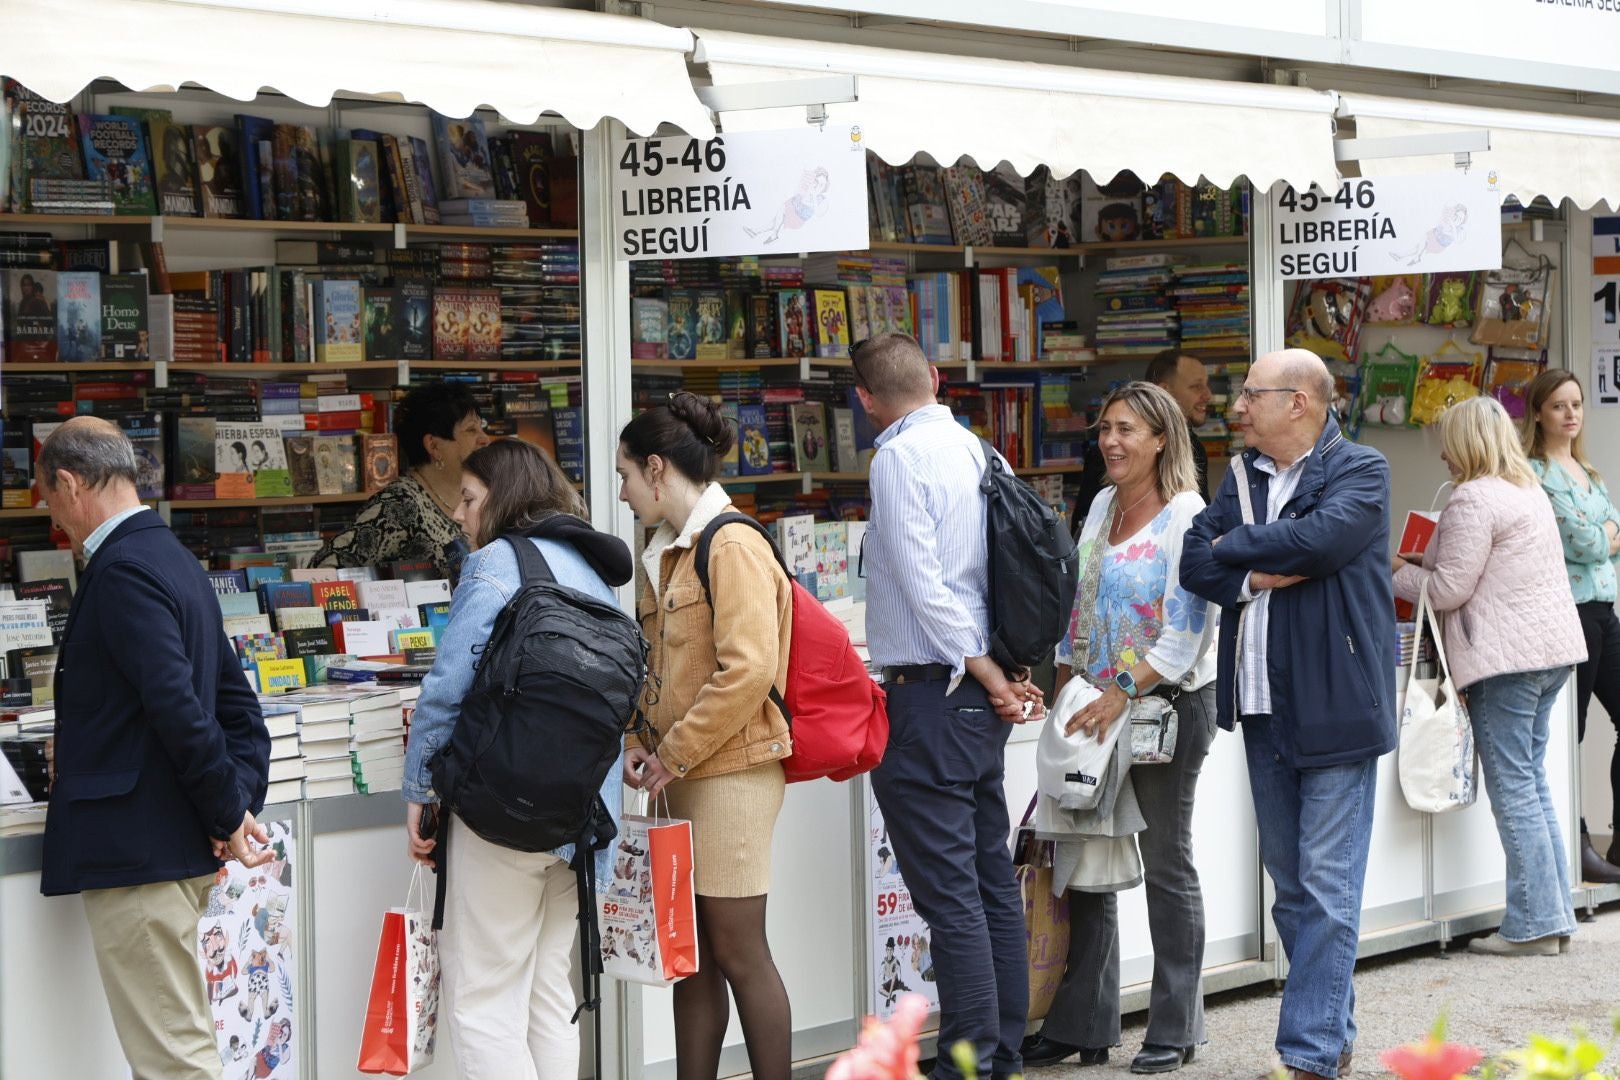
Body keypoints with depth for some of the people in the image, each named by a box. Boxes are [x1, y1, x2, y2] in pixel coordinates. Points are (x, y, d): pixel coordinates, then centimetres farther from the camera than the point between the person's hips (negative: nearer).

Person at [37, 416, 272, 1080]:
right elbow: (237, 702, 18)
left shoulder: (121, 571, -16)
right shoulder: (172, 559, 16)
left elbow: (178, 706, -23)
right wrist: (241, 803, 8)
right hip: (179, 848, 10)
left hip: (138, 849, -10)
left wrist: (230, 815, -14)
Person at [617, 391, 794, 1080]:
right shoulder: (669, 553, 17)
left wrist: (675, 753, -16)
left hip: (731, 771, -9)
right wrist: (642, 740, 8)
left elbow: (748, 671, -22)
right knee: (691, 954, 10)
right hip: (685, 775, 9)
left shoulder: (733, 546, -13)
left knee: (737, 952, -4)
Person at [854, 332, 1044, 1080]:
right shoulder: (978, 450, 11)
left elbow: (924, 584, -17)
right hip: (979, 695, 9)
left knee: (949, 893, -7)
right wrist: (1009, 674, 6)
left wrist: (989, 677, -11)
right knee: (993, 881, 13)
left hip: (929, 695, -9)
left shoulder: (901, 458, -12)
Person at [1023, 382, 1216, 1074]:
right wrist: (1065, 689, 10)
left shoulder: (1188, 516, -11)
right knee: (1084, 860, 7)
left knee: (1166, 866, 2)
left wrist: (1124, 693, -21)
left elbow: (1187, 630, -16)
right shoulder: (1103, 506, 12)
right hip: (1097, 704, 7)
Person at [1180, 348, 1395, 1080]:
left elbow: (1321, 537, -23)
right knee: (1290, 887, 12)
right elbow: (1193, 560, 4)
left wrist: (1235, 546, -8)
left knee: (1326, 889, -6)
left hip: (1335, 708, -7)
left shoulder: (1360, 472, -4)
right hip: (1263, 709, 7)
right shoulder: (1242, 477, 14)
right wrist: (1261, 575, -14)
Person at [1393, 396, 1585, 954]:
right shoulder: (1528, 490, 19)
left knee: (1513, 787, -6)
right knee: (1532, 781, 13)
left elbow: (1448, 590, -12)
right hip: (1552, 645, 9)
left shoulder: (1473, 499, -12)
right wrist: (1414, 562, 21)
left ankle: (1533, 924, -5)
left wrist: (1392, 576, 4)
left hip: (1508, 654, -9)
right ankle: (1554, 914, 13)